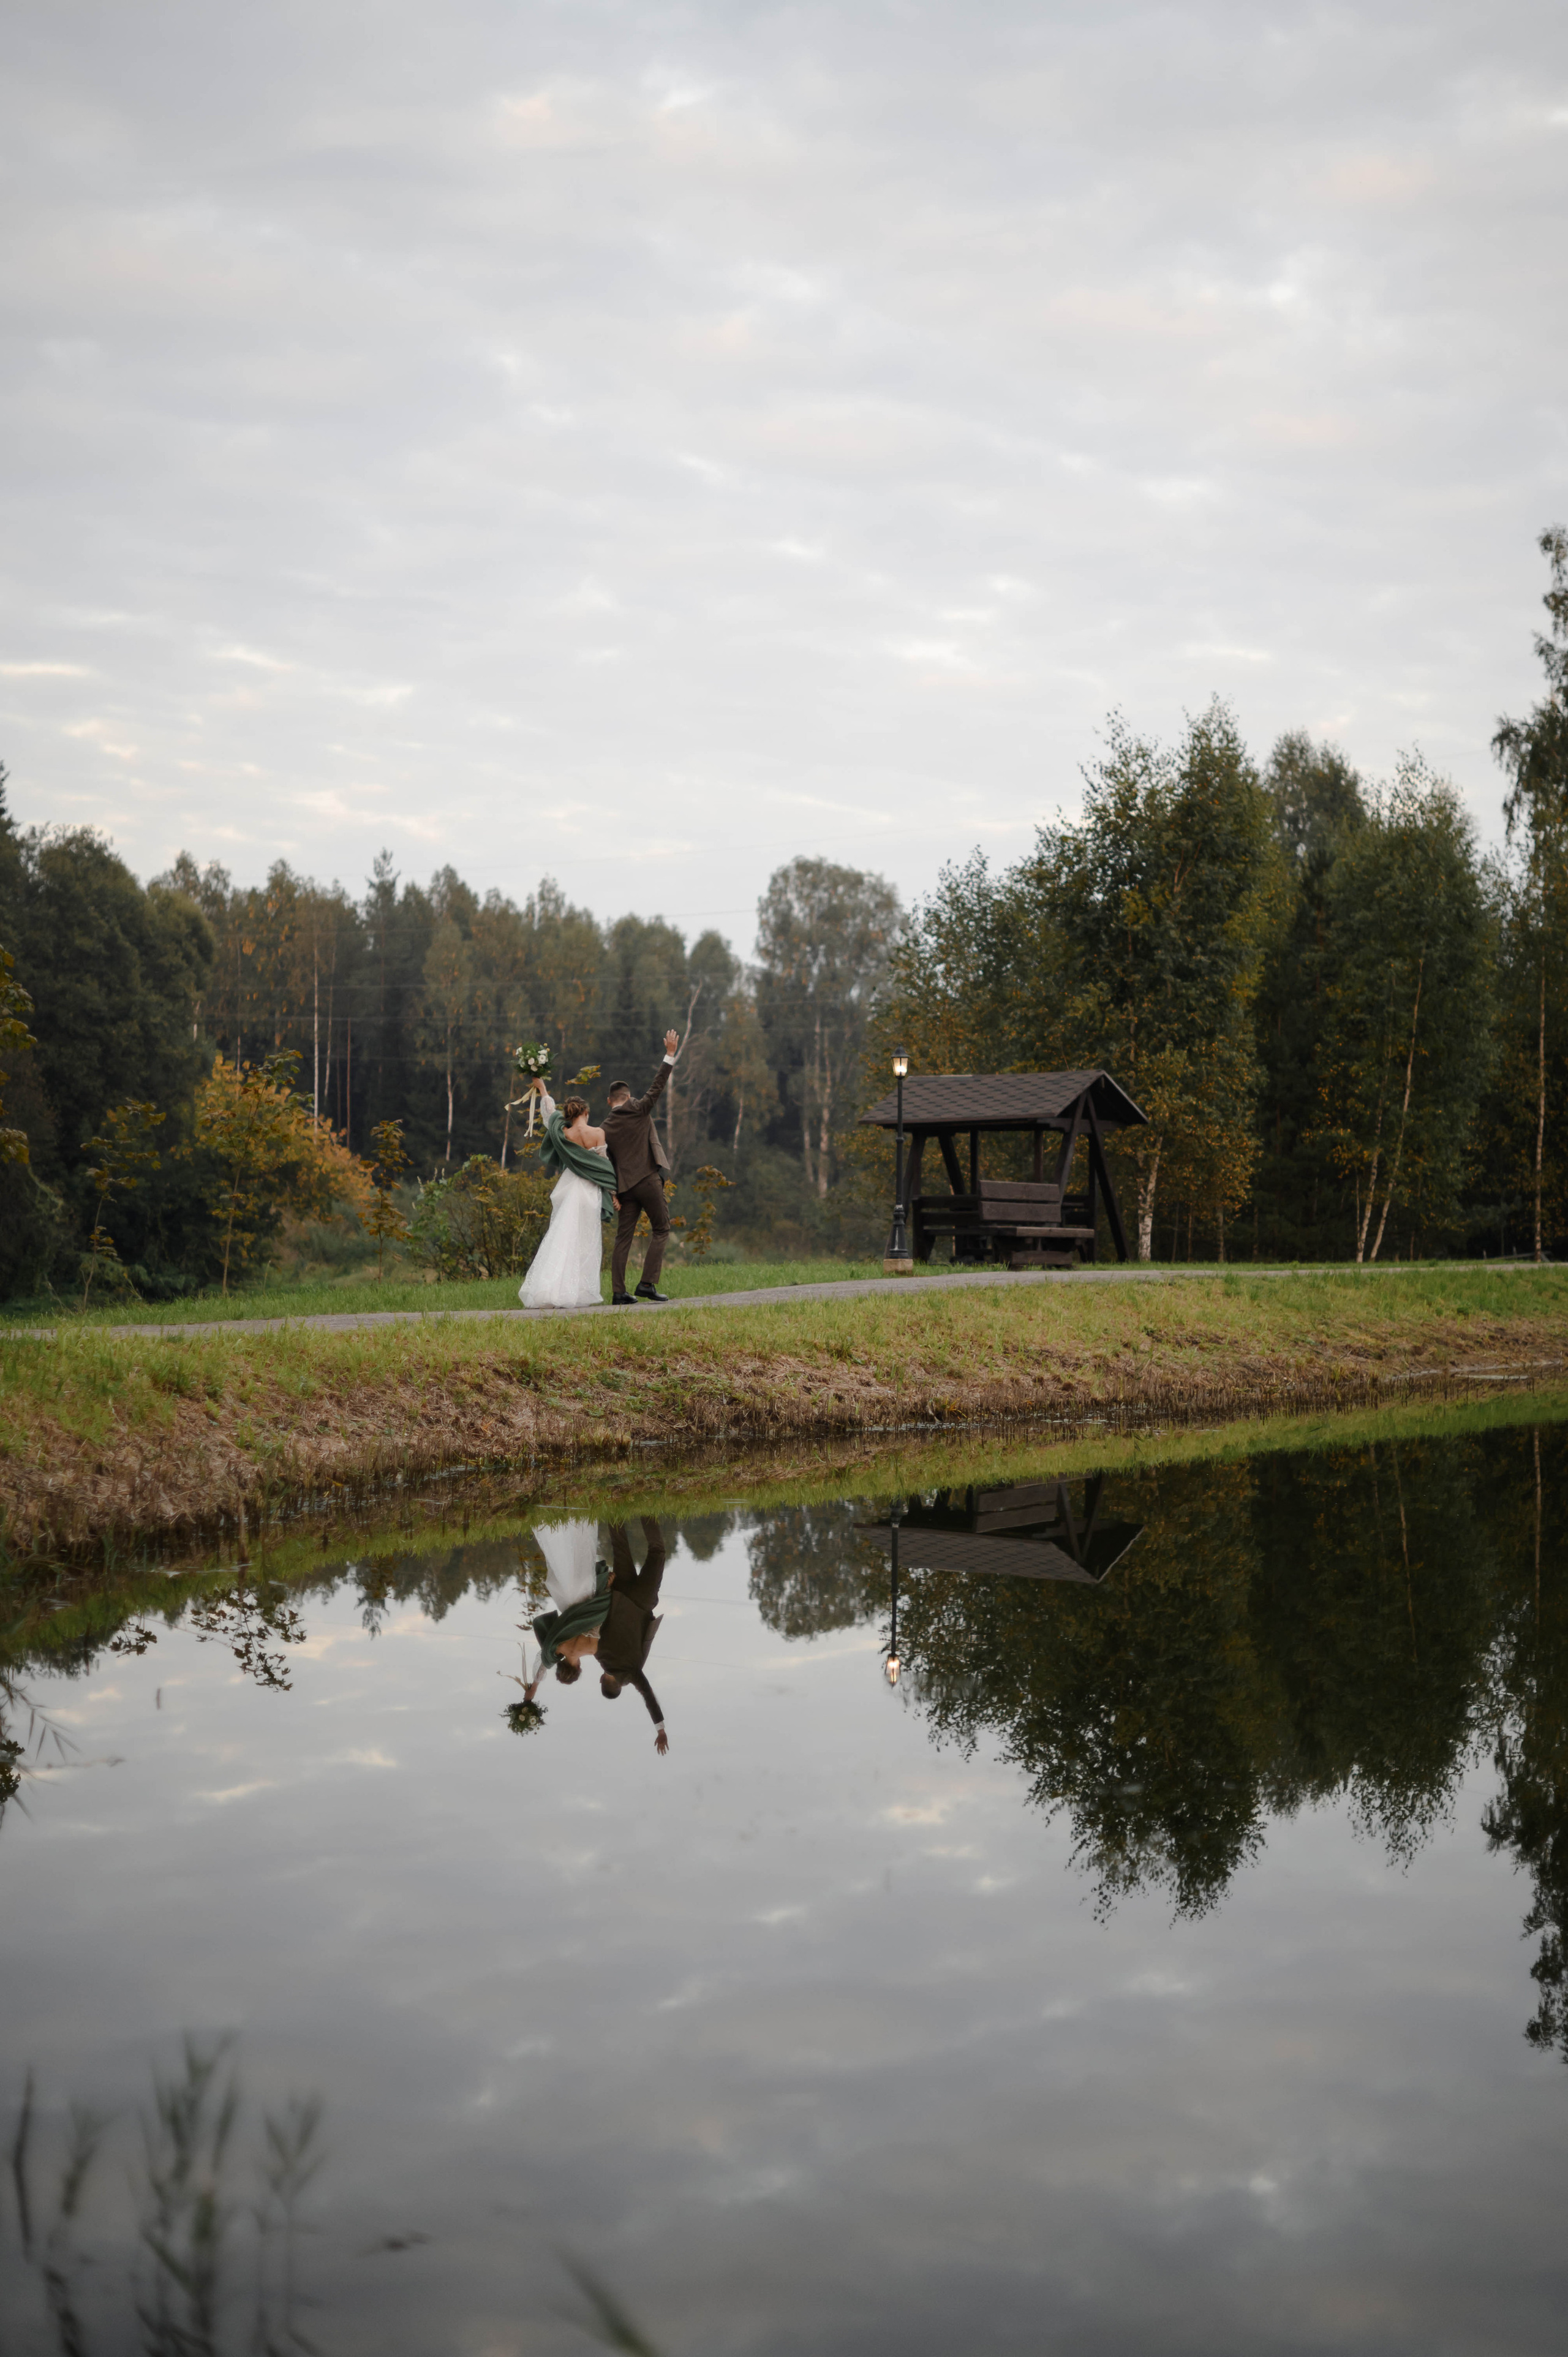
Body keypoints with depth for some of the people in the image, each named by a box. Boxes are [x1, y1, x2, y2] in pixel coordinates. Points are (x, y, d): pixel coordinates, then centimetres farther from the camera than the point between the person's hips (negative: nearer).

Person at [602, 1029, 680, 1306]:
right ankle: (647, 1284, -7)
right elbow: (658, 1086, -3)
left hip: (625, 1186, 5)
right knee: (661, 1230, 4)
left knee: (624, 1237, 6)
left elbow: (605, 1161, 9)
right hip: (648, 1179, -5)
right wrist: (670, 1053, 0)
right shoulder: (638, 1110, -2)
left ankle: (618, 1292, 2)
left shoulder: (606, 1127, 10)